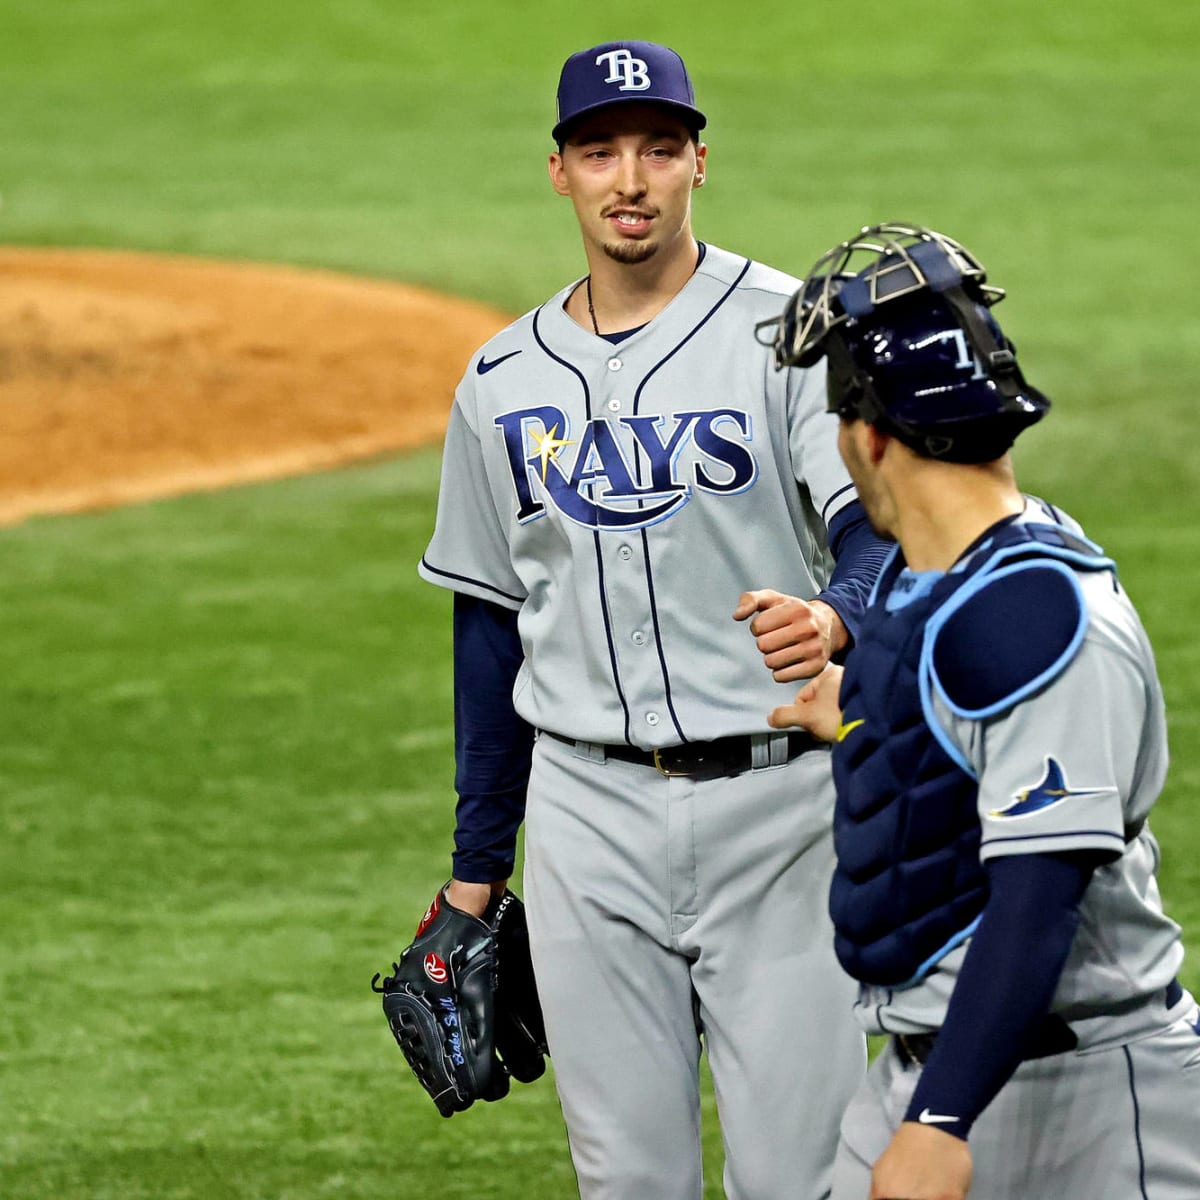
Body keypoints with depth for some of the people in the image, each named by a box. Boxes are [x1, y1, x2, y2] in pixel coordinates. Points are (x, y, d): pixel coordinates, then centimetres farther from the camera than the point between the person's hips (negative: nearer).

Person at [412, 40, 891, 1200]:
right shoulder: (503, 382, 9)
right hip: (588, 812, 4)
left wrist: (833, 617, -40)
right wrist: (475, 864, 16)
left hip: (778, 800, -4)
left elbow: (880, 527, -16)